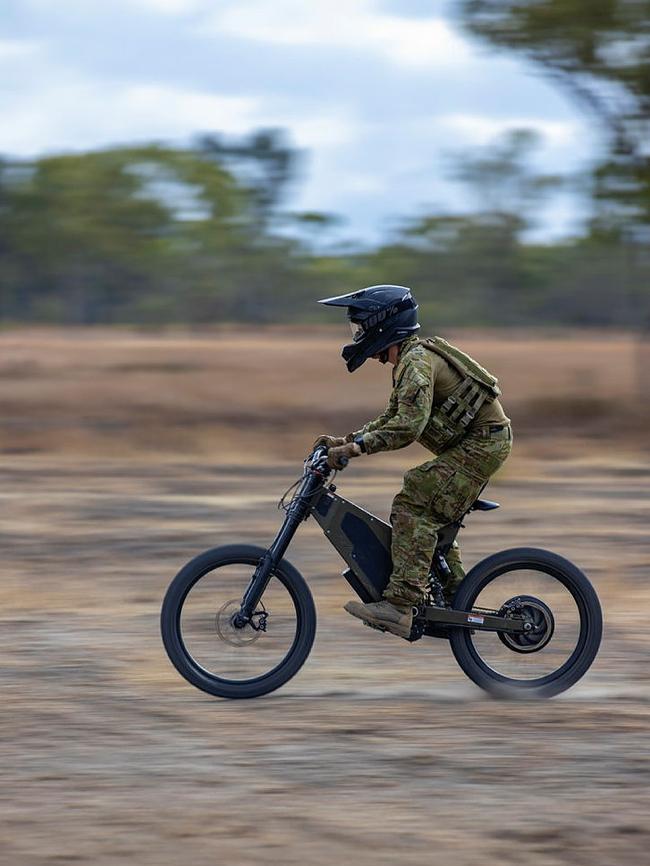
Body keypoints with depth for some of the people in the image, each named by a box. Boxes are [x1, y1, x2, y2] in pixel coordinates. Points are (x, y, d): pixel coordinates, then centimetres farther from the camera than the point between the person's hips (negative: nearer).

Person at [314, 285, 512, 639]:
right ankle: (454, 600, 24)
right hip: (478, 441, 11)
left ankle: (401, 604, -26)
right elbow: (391, 418, 21)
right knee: (428, 514, 17)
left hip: (481, 443, -11)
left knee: (413, 504, -18)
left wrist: (357, 447, -29)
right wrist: (344, 441, 10)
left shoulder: (417, 361, -18)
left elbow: (409, 425, -29)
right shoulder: (409, 361, 17)